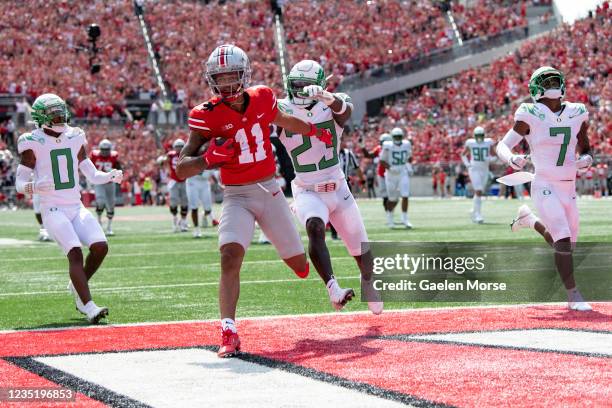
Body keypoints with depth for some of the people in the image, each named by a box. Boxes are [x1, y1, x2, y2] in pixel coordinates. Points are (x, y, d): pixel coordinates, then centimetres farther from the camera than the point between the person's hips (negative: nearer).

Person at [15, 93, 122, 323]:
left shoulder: (75, 138, 10)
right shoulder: (33, 143, -5)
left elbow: (92, 175, 15)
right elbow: (20, 183, -5)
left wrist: (111, 176, -5)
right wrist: (35, 187, -27)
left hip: (76, 207, 5)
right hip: (53, 209, -5)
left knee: (100, 247, -13)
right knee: (75, 253, -22)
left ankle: (78, 286, 13)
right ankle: (89, 307, -26)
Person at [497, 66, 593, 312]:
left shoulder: (577, 114, 5)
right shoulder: (531, 116, -8)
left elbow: (584, 150, 17)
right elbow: (502, 146, -7)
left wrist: (586, 159, -7)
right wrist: (512, 159, -29)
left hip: (569, 189, 6)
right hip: (545, 188, -6)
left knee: (566, 245, 16)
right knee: (563, 241, -18)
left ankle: (530, 220, 42)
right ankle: (573, 296, -6)